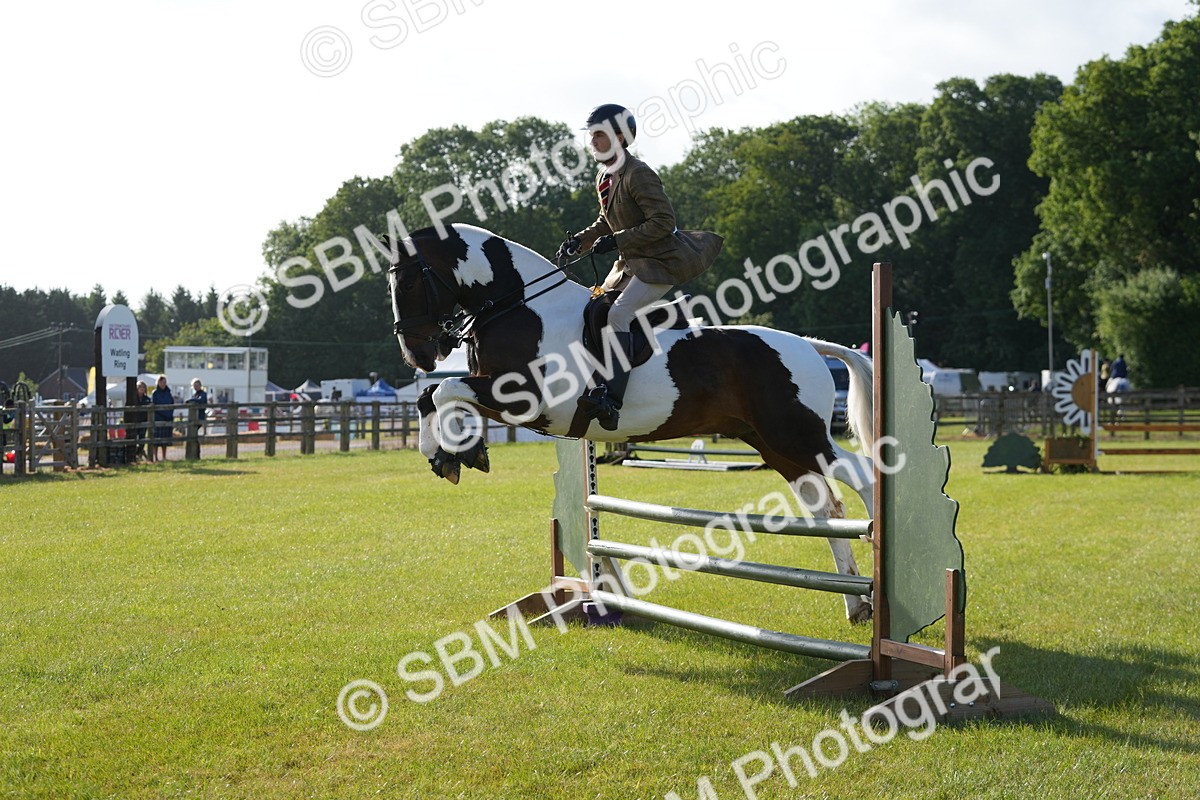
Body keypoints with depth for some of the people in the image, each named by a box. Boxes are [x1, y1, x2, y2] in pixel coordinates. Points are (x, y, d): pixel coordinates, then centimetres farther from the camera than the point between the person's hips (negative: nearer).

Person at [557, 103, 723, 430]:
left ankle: (611, 399, -34)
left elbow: (664, 221, -22)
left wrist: (617, 240, -25)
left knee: (618, 315, -26)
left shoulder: (638, 174, -17)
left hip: (661, 261, -11)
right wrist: (579, 239, 6)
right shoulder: (604, 176, 11)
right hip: (630, 262, 11)